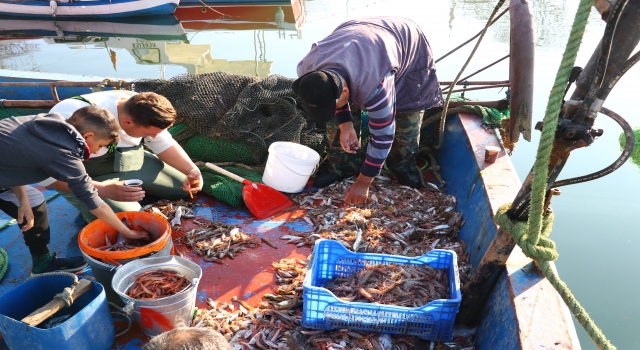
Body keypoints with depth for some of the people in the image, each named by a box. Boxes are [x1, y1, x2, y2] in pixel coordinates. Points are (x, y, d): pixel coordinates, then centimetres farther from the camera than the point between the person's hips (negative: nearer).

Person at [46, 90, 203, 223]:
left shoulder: (141, 108, -17)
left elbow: (163, 143, -2)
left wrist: (192, 170, -18)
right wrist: (104, 190, -44)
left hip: (131, 160, 5)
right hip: (86, 175, -5)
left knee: (186, 188, 1)